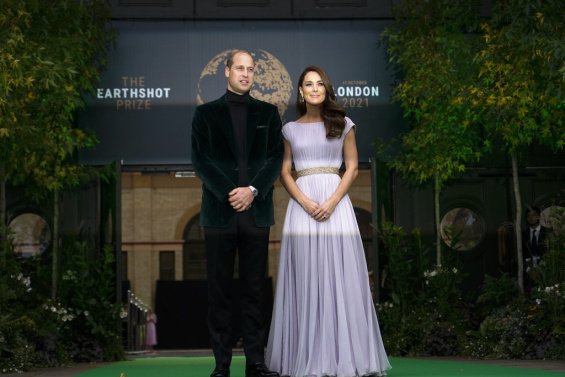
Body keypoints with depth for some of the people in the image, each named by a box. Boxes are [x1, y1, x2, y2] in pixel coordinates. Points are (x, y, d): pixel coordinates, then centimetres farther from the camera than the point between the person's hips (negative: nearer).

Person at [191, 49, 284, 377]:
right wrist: (228, 193, -12)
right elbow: (200, 160, -1)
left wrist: (252, 190, -11)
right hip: (219, 212, -1)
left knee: (255, 290, 4)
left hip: (256, 213, 1)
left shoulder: (268, 112, 11)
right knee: (220, 291, 2)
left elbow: (276, 158, 4)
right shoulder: (206, 113, 7)